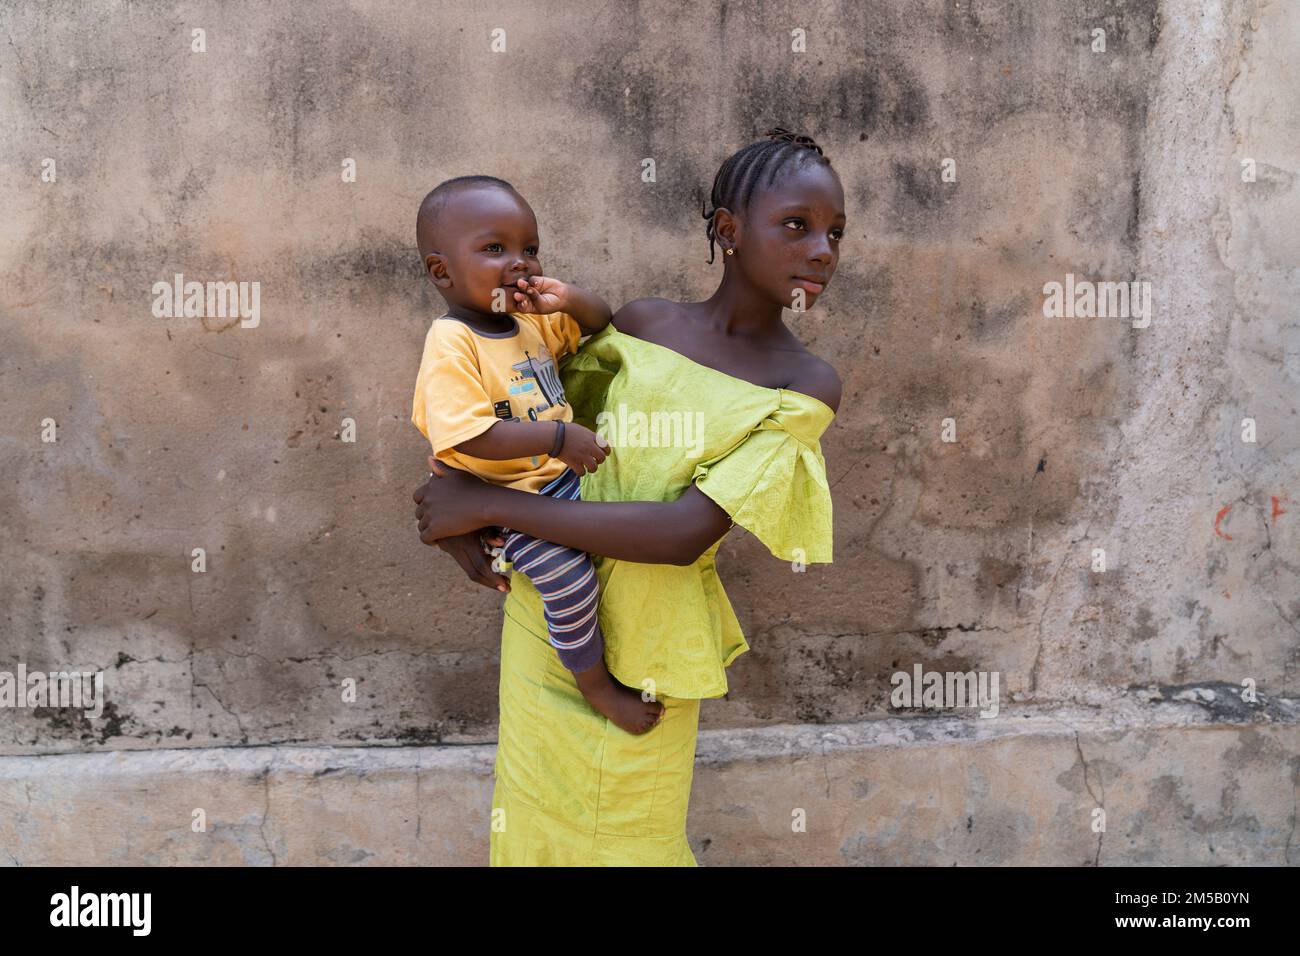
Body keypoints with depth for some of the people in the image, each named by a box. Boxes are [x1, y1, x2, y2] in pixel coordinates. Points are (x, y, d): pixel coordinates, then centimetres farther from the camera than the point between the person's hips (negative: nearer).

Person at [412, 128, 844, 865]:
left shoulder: (807, 386, -13)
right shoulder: (640, 324, -3)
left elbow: (686, 533, -23)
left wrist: (491, 505, -22)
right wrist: (458, 511, -7)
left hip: (646, 646, -3)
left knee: (630, 840, 14)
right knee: (537, 825, 19)